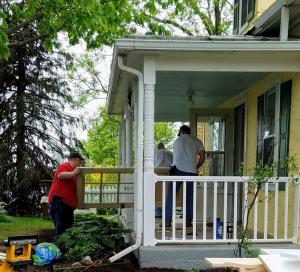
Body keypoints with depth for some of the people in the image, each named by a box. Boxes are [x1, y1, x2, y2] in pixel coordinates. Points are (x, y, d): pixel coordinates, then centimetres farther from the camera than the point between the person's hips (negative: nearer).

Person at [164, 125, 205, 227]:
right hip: (191, 172, 1)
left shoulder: (177, 140, 16)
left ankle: (168, 220, -2)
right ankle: (189, 221, 9)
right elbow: (202, 158, 7)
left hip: (178, 169, -1)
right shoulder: (197, 141, 14)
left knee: (171, 195, 1)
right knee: (189, 197, 9)